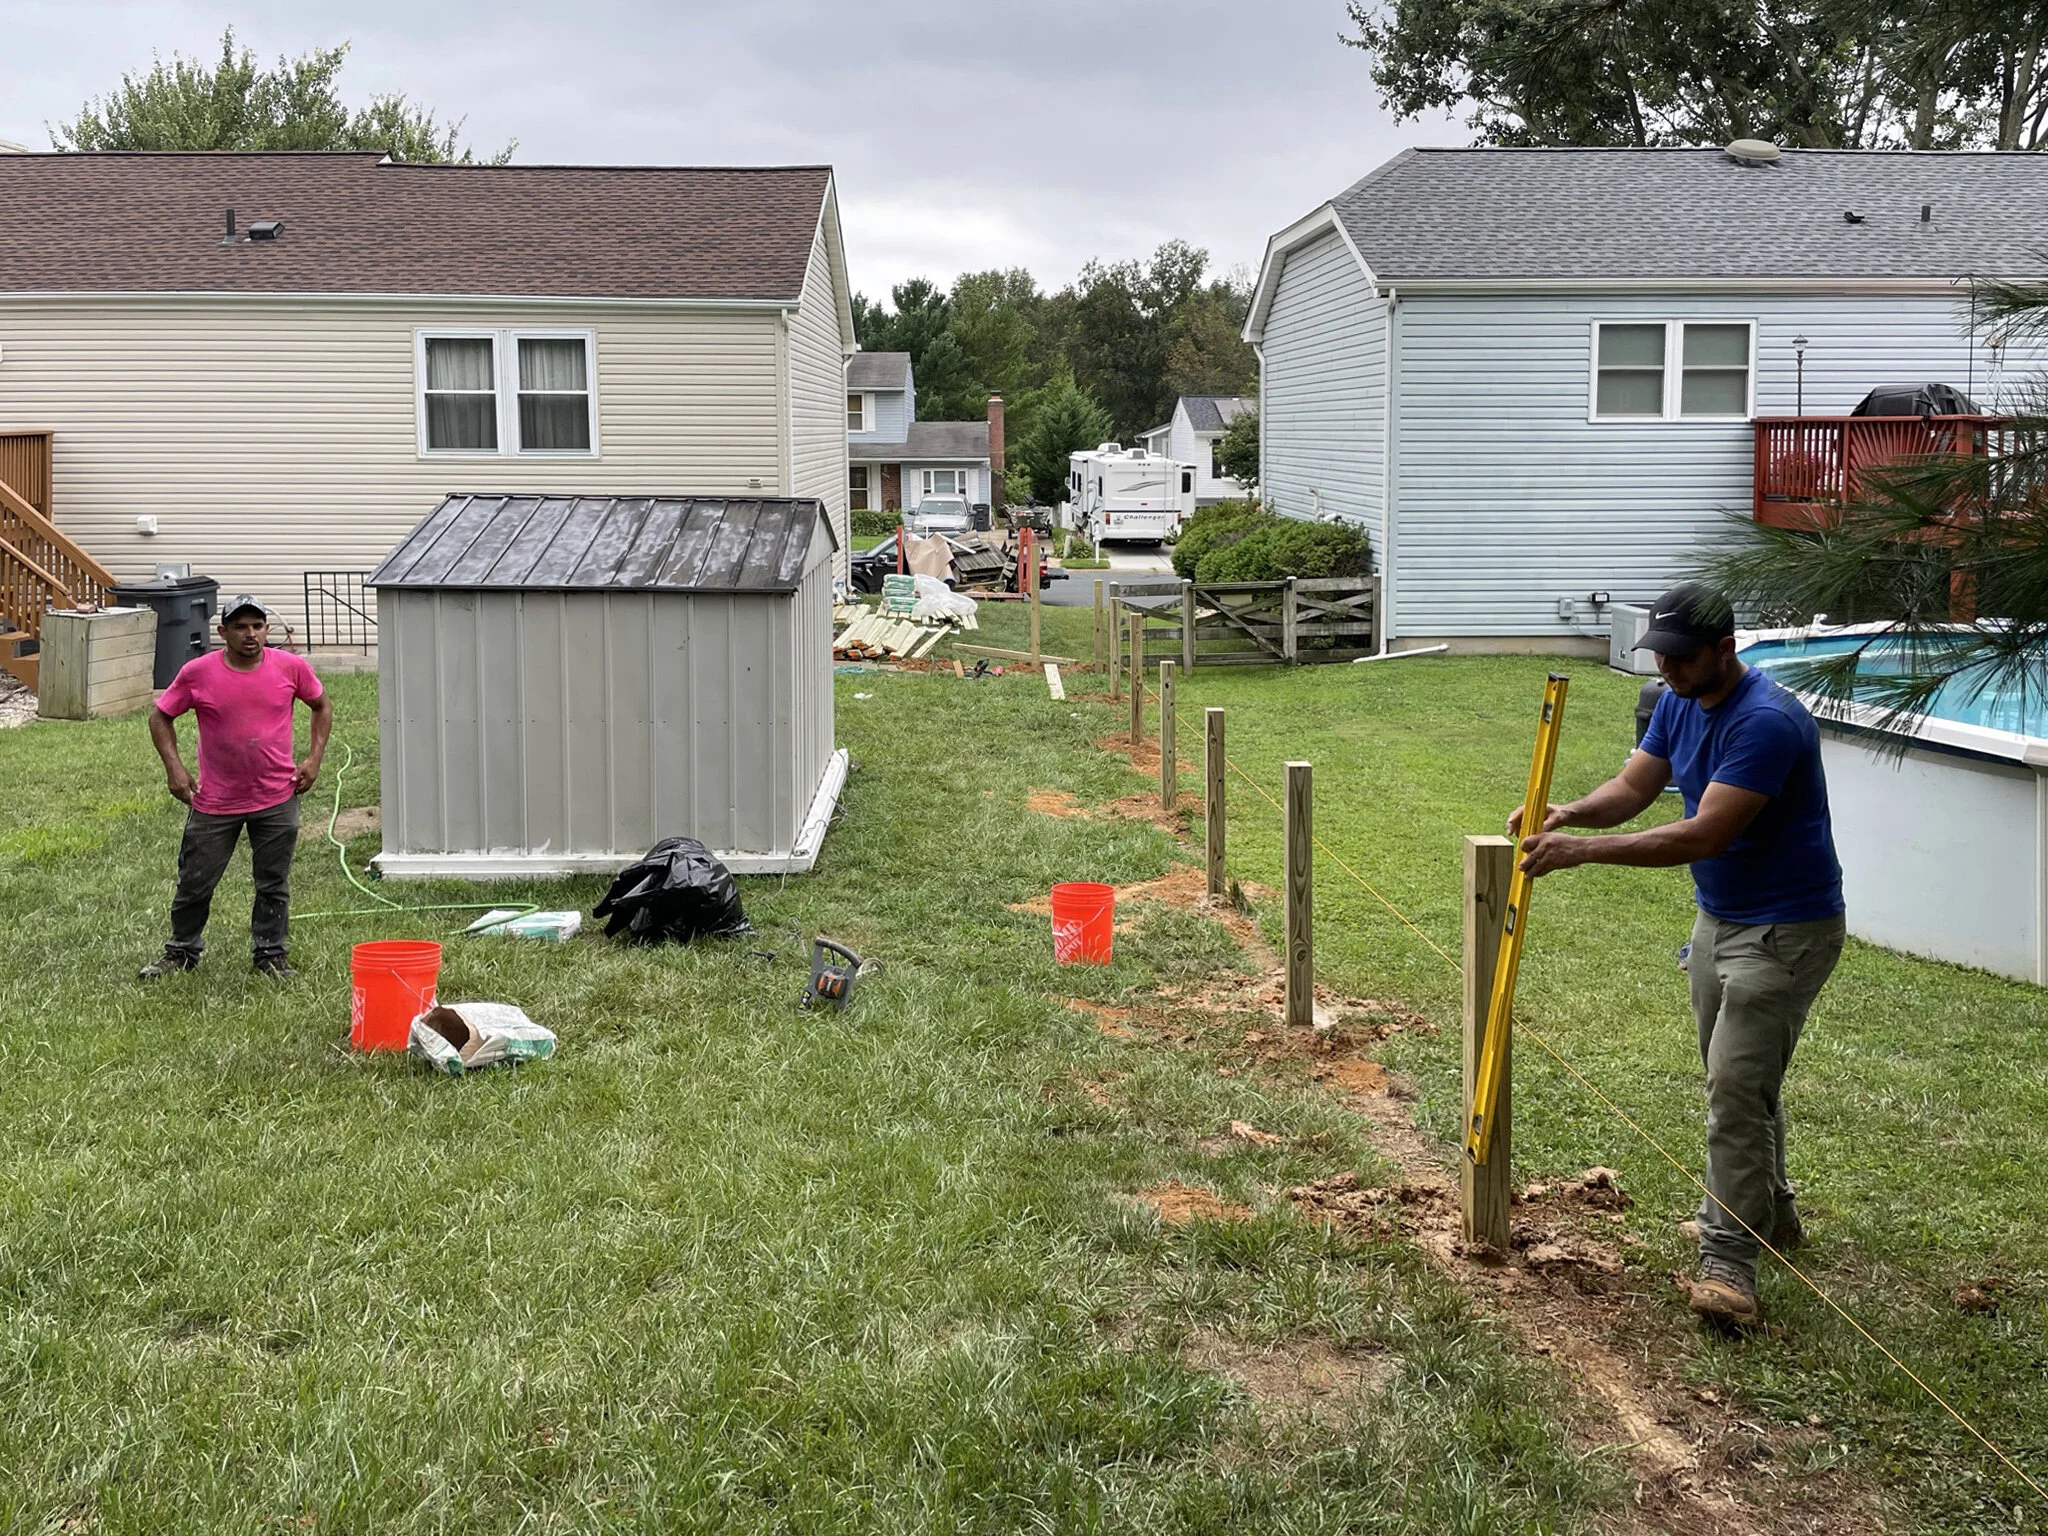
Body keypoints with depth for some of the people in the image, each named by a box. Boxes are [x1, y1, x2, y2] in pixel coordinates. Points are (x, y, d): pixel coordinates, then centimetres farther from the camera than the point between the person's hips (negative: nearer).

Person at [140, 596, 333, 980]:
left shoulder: (291, 667, -4)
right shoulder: (197, 673, -8)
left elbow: (322, 706, 12)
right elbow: (160, 717, 4)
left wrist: (314, 759, 2)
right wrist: (174, 767, -7)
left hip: (277, 799, 0)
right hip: (214, 802, 0)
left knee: (274, 884, 9)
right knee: (195, 883, 9)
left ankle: (271, 954, 24)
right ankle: (182, 951, 30)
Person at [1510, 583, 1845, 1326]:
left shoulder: (1766, 721, -27)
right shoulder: (1679, 703, 2)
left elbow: (1705, 834, -32)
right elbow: (1633, 788, 1)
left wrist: (1583, 850, -35)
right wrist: (1569, 813, -21)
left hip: (1786, 929, -9)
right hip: (1719, 917, 9)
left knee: (1737, 1086, -13)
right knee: (1736, 1077, 20)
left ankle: (1728, 1261, -8)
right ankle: (1767, 1209, 38)